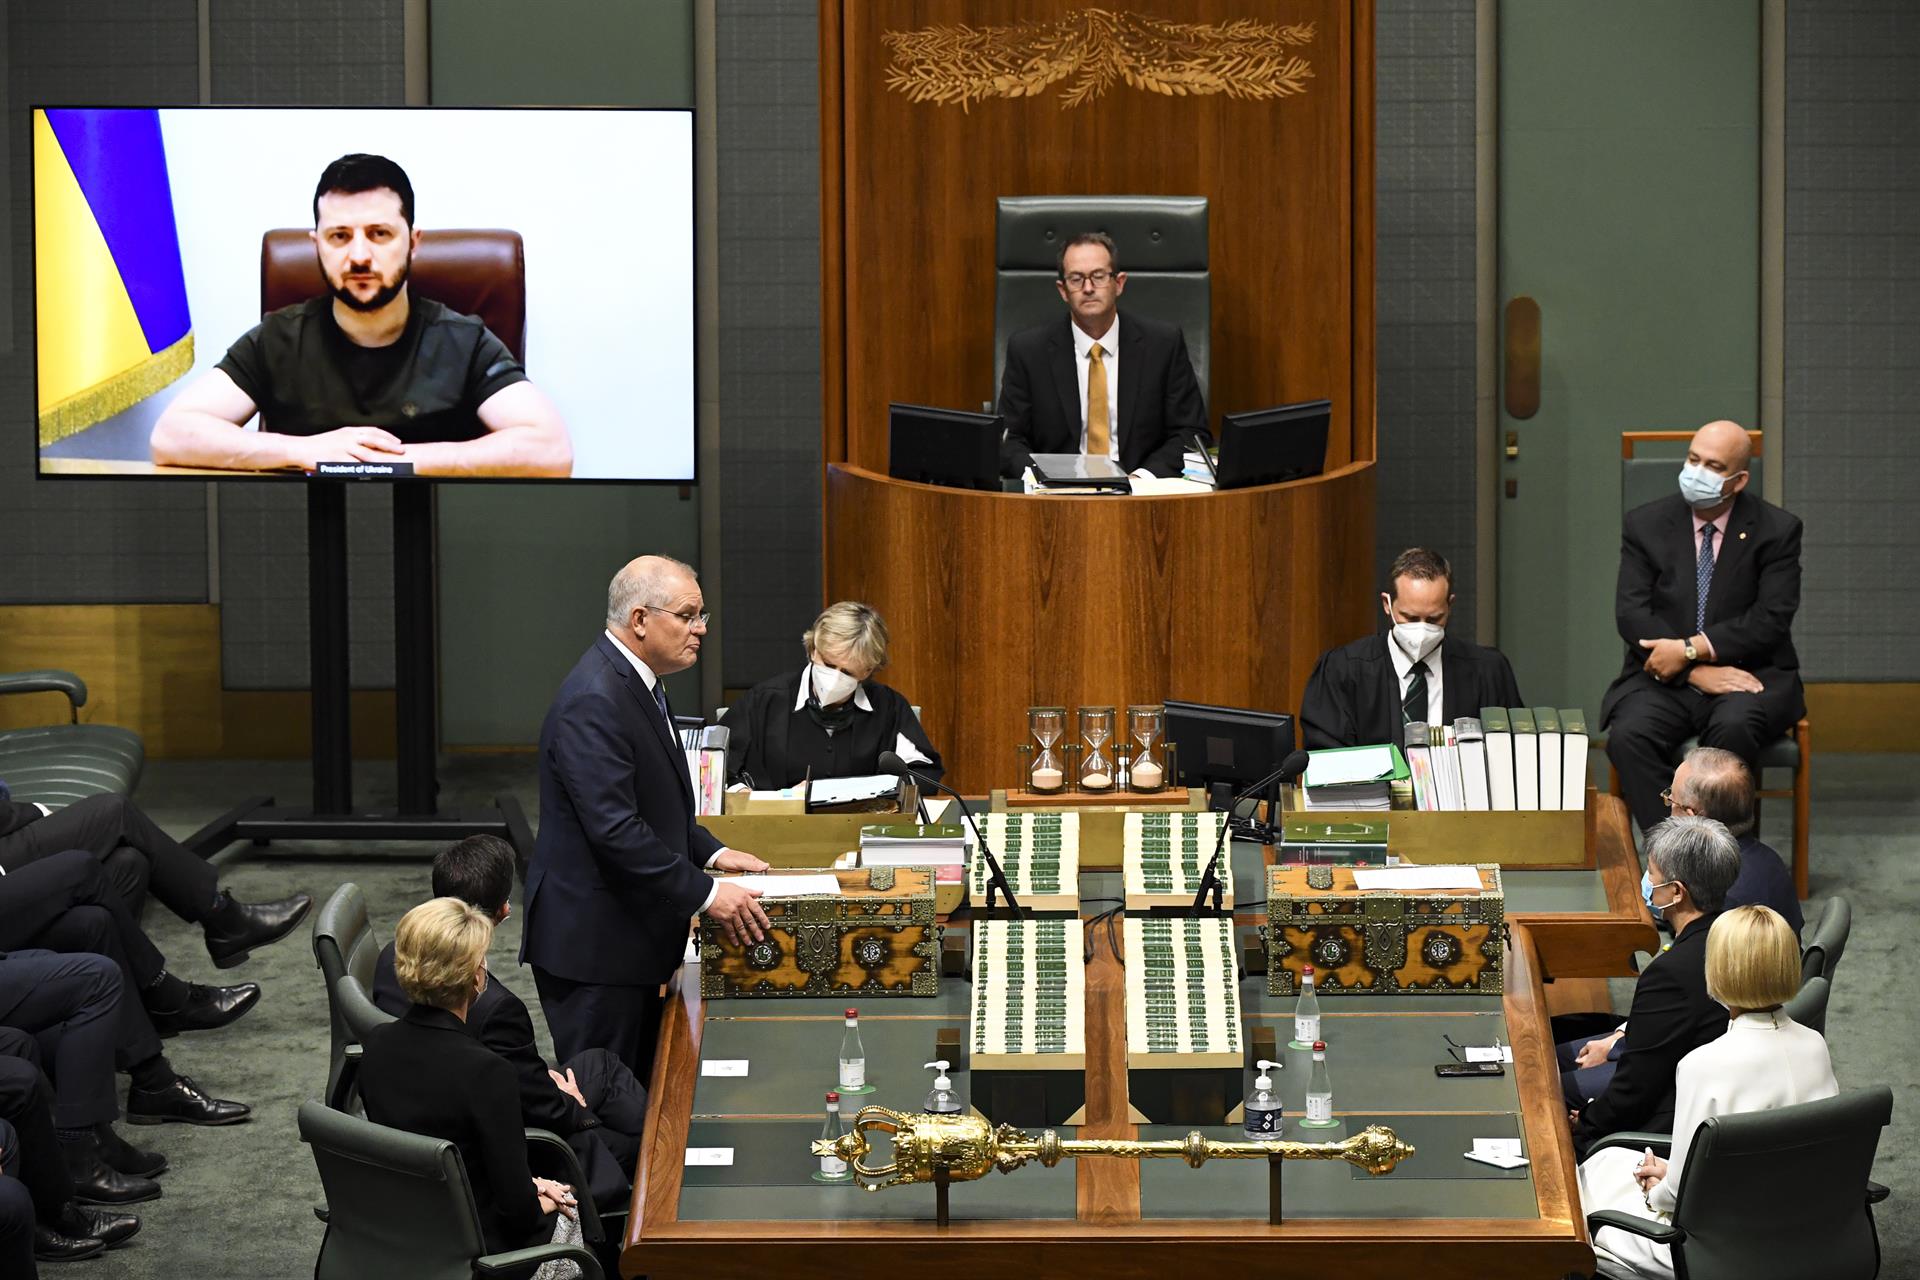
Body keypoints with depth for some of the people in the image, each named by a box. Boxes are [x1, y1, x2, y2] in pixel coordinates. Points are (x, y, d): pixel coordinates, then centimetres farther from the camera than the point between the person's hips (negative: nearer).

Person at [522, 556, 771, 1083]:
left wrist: (710, 853, 11)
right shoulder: (593, 702, -22)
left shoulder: (636, 683, 12)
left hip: (630, 935, 10)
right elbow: (614, 829, -27)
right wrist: (705, 893, -24)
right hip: (593, 941, -10)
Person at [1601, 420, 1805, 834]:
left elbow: (1771, 619, -8)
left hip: (1750, 673, -2)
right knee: (1627, 736, -30)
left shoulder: (1776, 530, 1)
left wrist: (1690, 650, -17)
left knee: (1734, 728, -36)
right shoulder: (1646, 525, 6)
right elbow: (1632, 614, -3)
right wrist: (1696, 672, -16)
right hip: (1665, 678, 2)